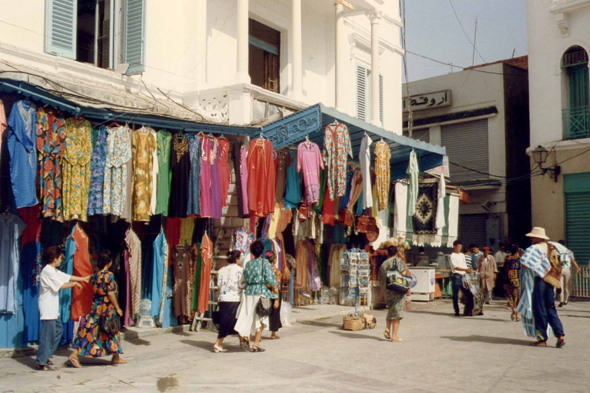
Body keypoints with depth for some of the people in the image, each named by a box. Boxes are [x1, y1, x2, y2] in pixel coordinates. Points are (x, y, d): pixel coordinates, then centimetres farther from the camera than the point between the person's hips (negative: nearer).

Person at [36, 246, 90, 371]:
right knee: (48, 334, -8)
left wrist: (83, 279, 25)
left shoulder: (54, 271, 15)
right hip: (47, 307, -11)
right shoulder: (48, 271, -16)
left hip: (53, 308, 11)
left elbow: (67, 277, 23)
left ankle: (45, 356, 22)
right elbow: (62, 285, -18)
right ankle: (40, 362, -3)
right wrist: (74, 283, -2)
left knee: (58, 329, 16)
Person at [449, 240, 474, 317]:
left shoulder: (462, 255, 18)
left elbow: (465, 266, 20)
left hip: (463, 276, 6)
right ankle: (457, 311, 5)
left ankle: (468, 311, 8)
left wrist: (468, 270, 4)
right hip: (457, 276, -6)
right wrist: (466, 269, -20)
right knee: (456, 295, -2)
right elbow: (456, 267, -12)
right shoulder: (452, 256, -2)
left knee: (468, 294, 1)